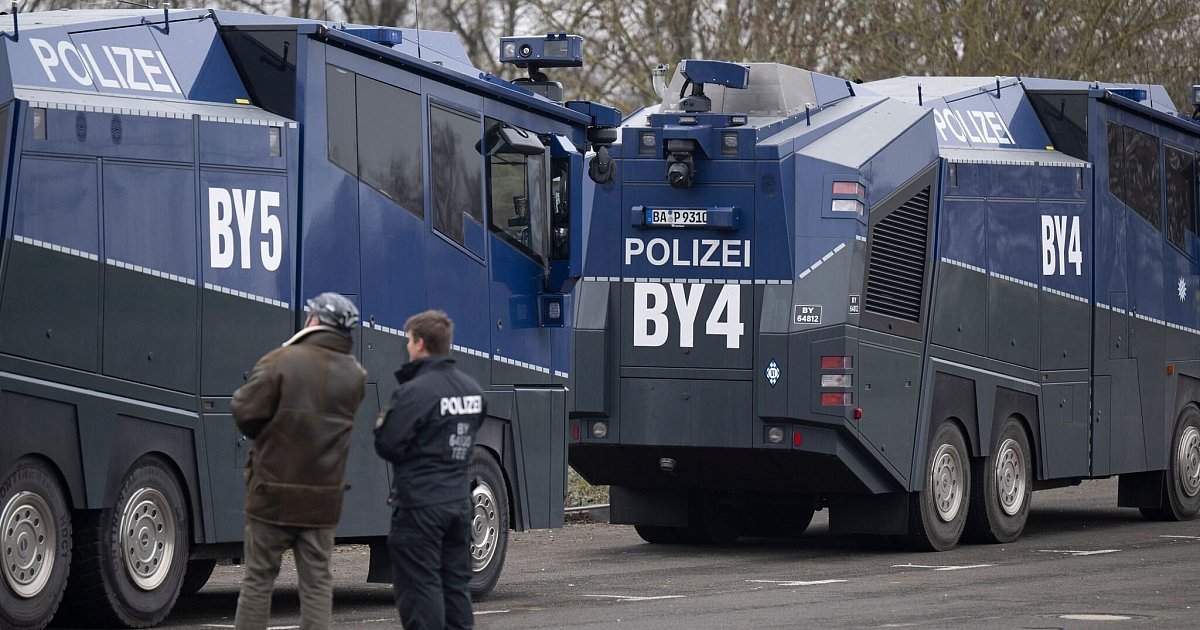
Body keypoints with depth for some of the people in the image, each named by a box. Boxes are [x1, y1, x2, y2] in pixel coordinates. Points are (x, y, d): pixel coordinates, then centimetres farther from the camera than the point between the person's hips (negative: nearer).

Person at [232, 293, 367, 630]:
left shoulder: (281, 361, -12)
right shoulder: (355, 376, 4)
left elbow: (246, 414, -13)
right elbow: (335, 419, 11)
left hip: (273, 492, -3)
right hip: (323, 498, 3)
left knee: (258, 578, 6)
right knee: (317, 583, 7)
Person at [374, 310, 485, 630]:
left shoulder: (414, 392, -17)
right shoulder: (472, 390, 9)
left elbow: (388, 446, -16)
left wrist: (381, 424, 3)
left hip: (420, 504, -8)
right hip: (459, 501, 8)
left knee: (419, 586, -4)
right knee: (456, 583, 14)